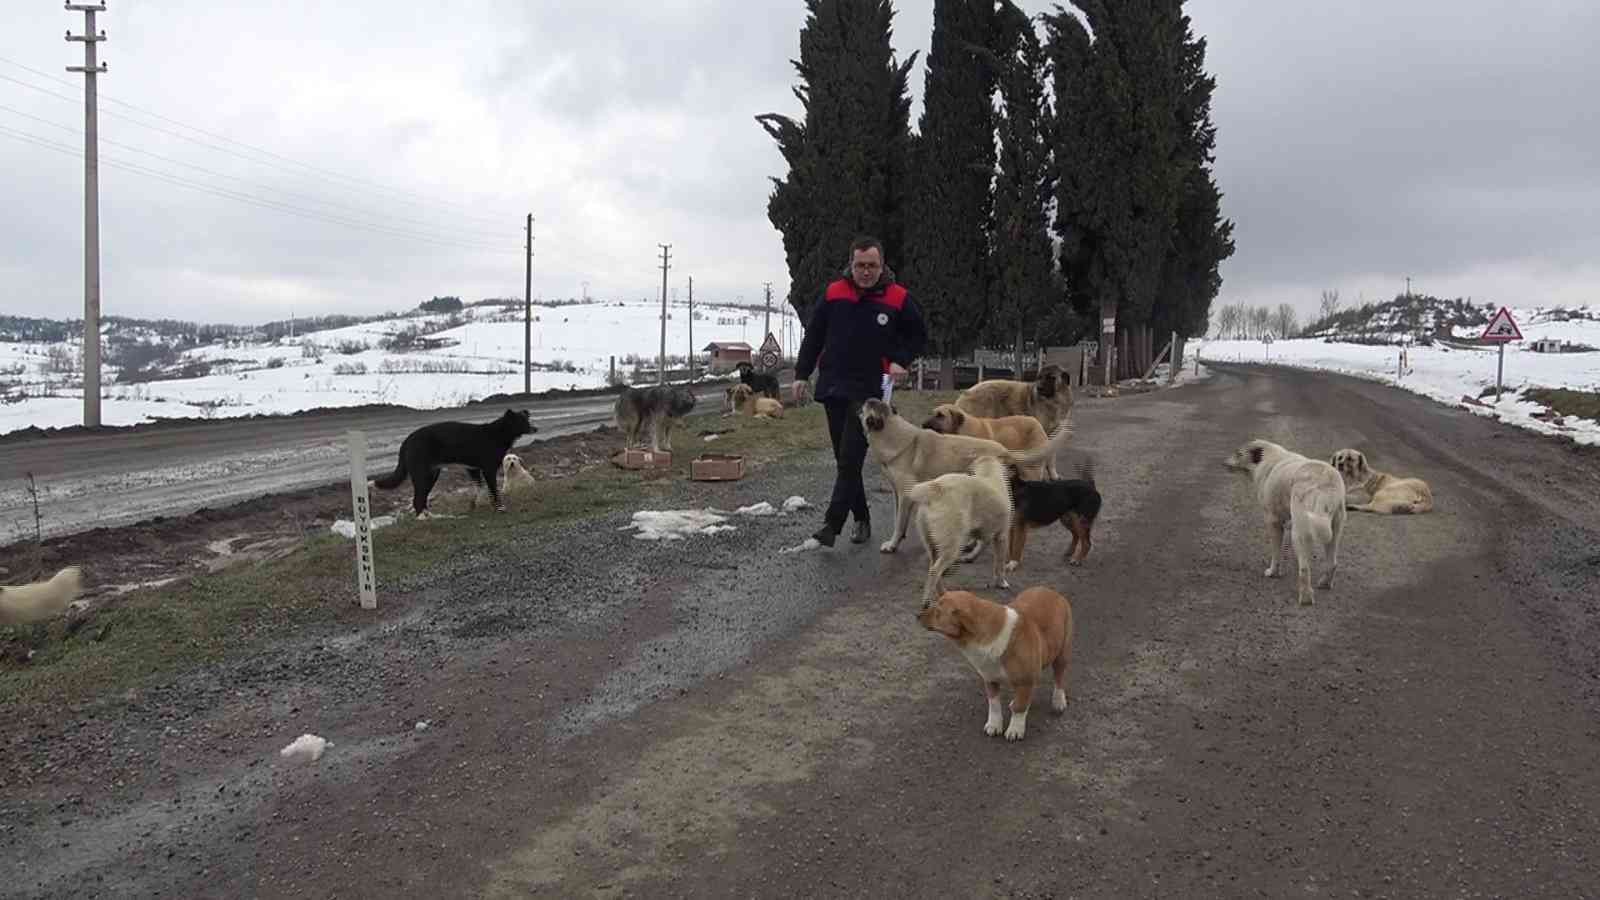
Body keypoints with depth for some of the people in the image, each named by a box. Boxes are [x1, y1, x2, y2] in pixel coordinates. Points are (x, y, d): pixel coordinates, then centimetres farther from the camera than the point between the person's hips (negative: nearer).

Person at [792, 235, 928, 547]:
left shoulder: (898, 298, -3)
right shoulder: (833, 294, 3)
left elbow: (919, 336, 10)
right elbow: (813, 336, 10)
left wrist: (900, 360, -6)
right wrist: (801, 374, 7)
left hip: (869, 391, -4)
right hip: (833, 387, 4)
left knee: (850, 458, -12)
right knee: (843, 459, 9)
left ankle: (832, 524, -11)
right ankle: (862, 519, 22)